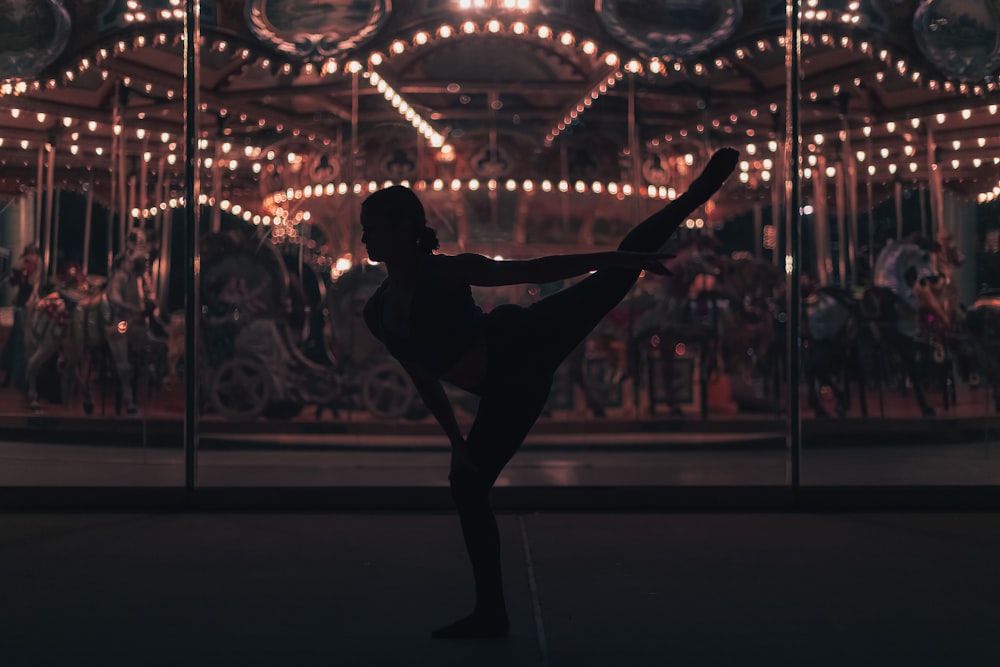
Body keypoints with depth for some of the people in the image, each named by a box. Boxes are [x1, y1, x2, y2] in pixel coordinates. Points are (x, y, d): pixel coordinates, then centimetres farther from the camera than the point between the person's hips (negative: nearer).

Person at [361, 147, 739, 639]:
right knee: (467, 487, 6)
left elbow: (531, 270, -15)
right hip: (508, 389, 6)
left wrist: (613, 257, -20)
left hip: (528, 343, -6)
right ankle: (490, 614, 19)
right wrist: (455, 440, 17)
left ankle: (699, 192, -2)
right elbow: (423, 377, 16)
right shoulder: (376, 313, 6)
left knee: (621, 267, -18)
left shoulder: (442, 273, -12)